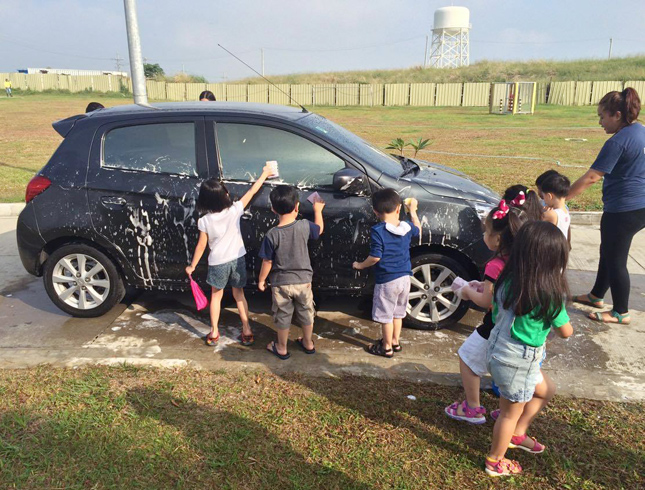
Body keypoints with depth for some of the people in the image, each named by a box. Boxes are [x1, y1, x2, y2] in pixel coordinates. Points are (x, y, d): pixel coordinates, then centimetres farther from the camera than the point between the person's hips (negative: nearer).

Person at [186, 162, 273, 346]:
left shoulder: (204, 221, -15)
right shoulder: (235, 210, -14)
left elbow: (201, 246, -8)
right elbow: (252, 191, -3)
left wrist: (192, 266, 5)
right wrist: (264, 174, 9)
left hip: (217, 263, -1)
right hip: (237, 260, 1)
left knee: (216, 296, 17)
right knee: (239, 295, 16)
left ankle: (214, 332, 24)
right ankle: (247, 331, 19)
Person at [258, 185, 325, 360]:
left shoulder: (272, 235, -20)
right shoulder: (304, 226, -15)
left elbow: (267, 262, -12)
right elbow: (320, 229, 8)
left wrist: (261, 280, 4)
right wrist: (318, 210, 22)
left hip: (281, 283, -2)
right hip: (303, 280, 2)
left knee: (282, 316, 15)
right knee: (306, 312, 21)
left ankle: (282, 348, 32)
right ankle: (308, 343, 38)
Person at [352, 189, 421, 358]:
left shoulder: (378, 231, -19)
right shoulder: (407, 227, -1)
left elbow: (375, 257, -20)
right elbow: (418, 230, 23)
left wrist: (360, 265, -3)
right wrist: (413, 211, 32)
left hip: (387, 280, -6)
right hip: (404, 277, 7)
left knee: (385, 315, 8)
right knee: (397, 312, 22)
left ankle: (387, 347, 20)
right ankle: (395, 341, 36)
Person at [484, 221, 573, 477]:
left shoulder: (508, 281, -7)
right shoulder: (549, 294, -24)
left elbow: (496, 316, 3)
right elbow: (566, 332, -7)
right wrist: (559, 314, 11)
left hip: (499, 349, 7)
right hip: (517, 361, -7)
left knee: (546, 390, 29)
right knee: (511, 412, 16)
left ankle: (518, 434, 43)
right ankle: (495, 462, 36)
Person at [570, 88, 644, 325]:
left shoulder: (619, 141, -20)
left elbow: (591, 177, -22)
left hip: (623, 210, -10)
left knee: (616, 260, 4)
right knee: (608, 252, 22)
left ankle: (621, 313, 17)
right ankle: (597, 295, 38)